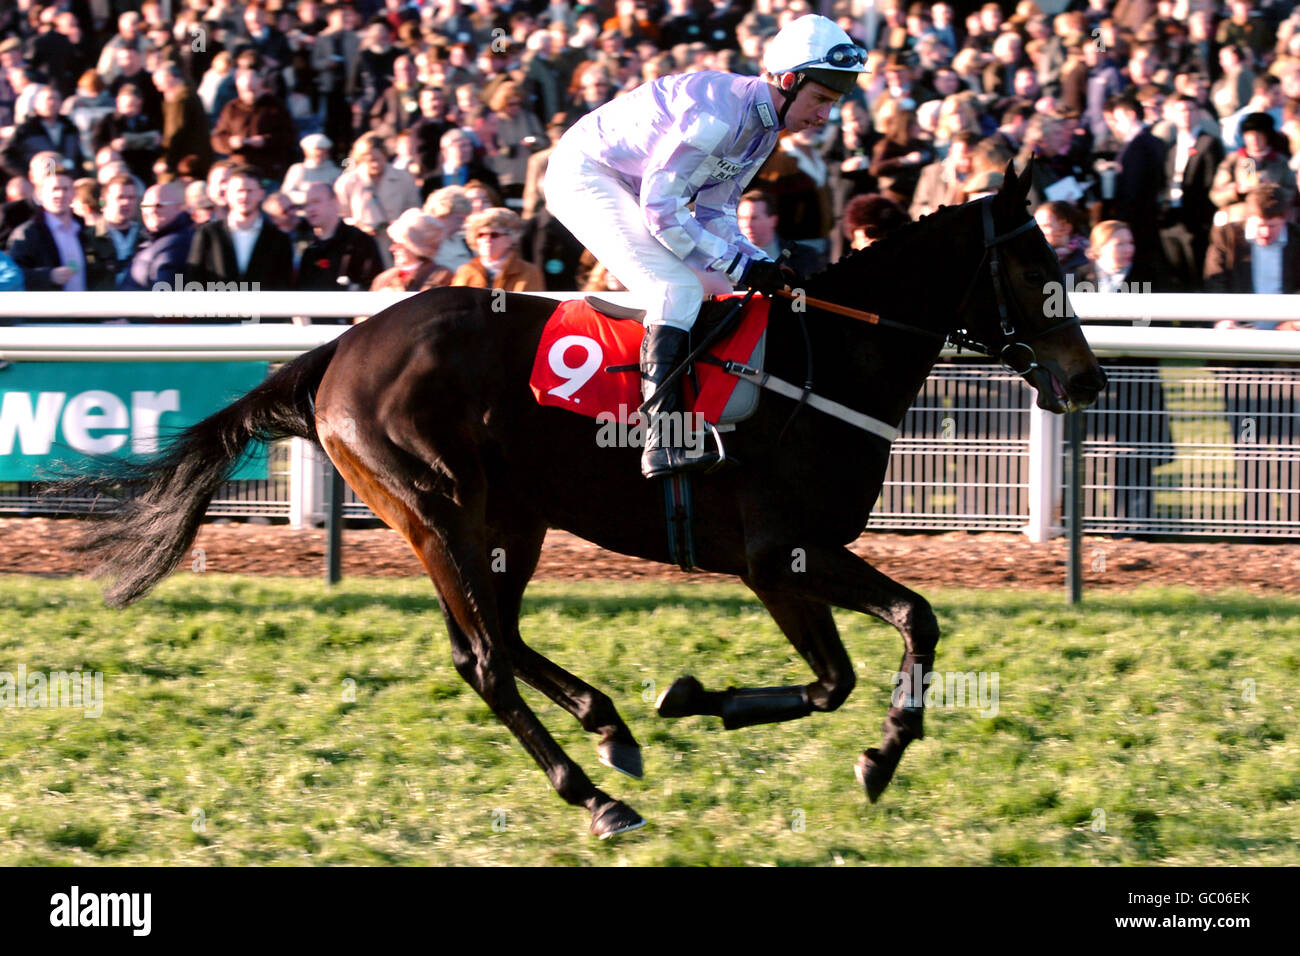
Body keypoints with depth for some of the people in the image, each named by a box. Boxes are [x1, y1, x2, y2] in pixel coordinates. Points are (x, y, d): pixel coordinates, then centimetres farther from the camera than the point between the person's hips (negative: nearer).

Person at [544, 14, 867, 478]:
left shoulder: (763, 128, 4)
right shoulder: (721, 111, -27)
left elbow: (716, 215, 9)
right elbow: (660, 207, -28)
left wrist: (762, 265, -8)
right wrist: (741, 268, -25)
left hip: (630, 185, 11)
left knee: (721, 290, 10)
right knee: (678, 289, -25)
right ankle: (662, 439, -33)